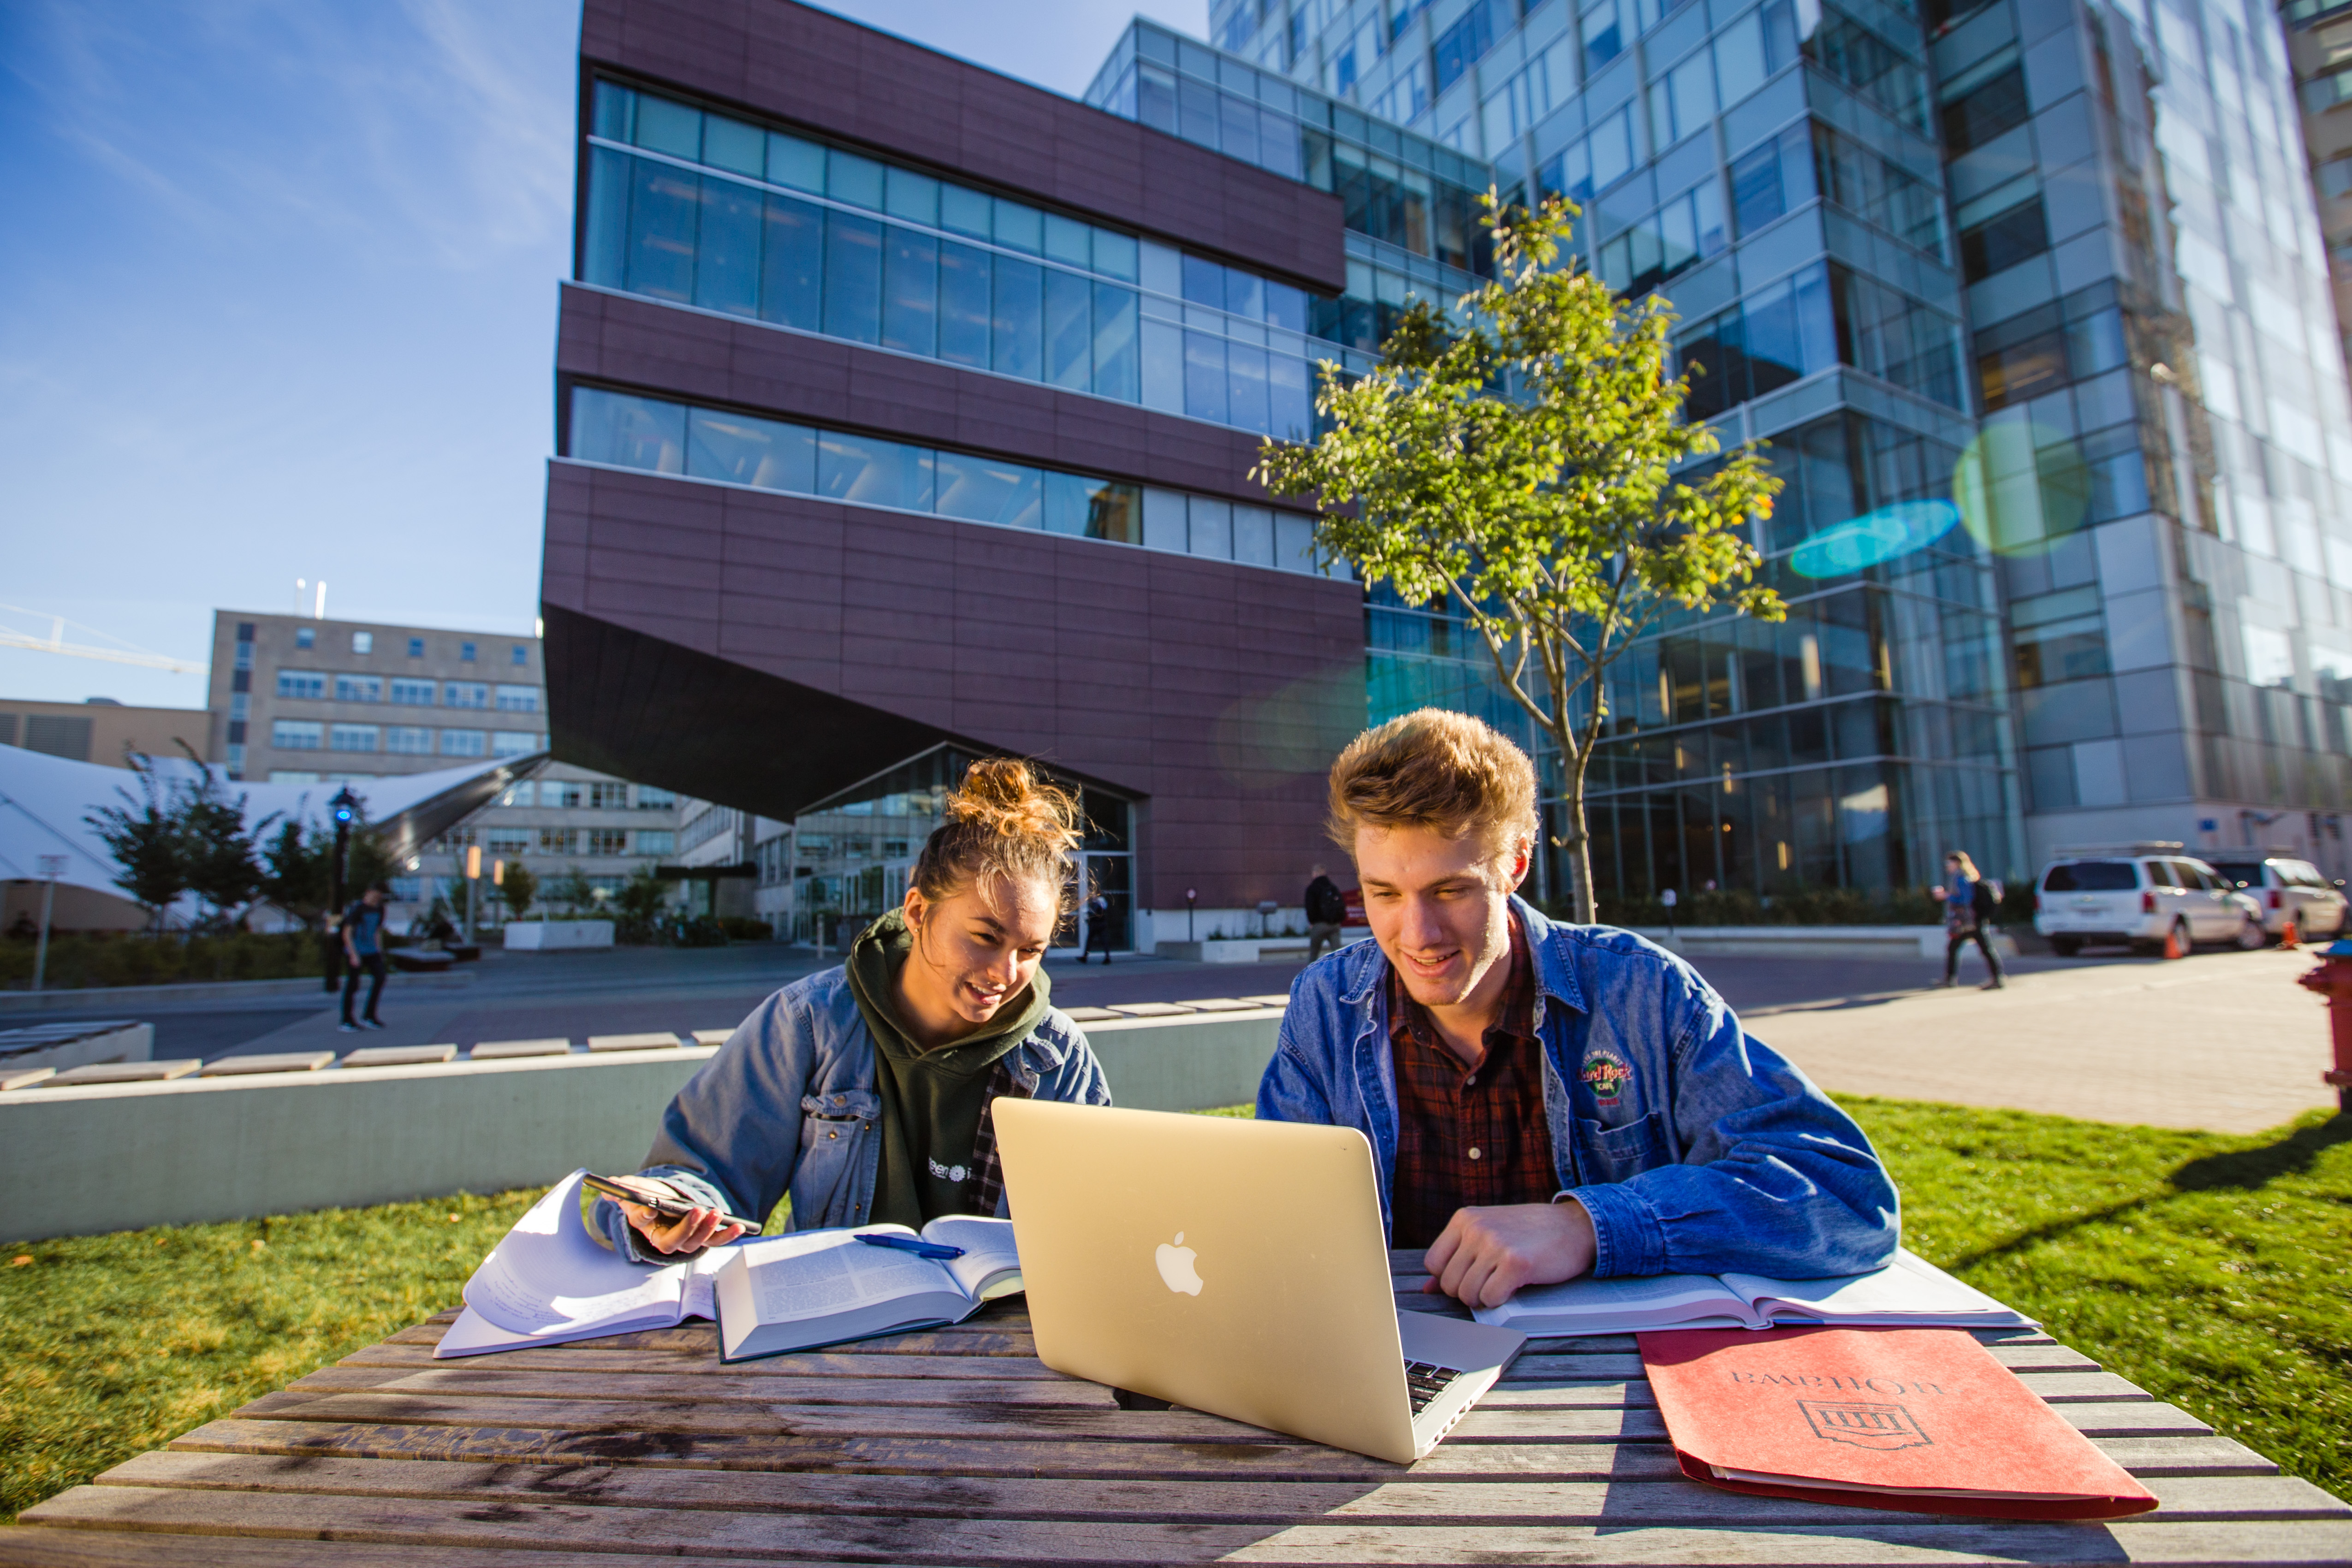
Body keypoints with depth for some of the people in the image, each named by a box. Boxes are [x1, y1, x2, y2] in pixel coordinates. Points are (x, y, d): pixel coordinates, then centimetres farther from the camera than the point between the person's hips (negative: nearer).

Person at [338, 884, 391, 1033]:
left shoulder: (379, 909, 8)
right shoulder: (357, 909, -13)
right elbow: (347, 934, -15)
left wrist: (379, 951, 17)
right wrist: (354, 955, -20)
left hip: (371, 952, 6)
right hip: (355, 953, -6)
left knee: (380, 977, -7)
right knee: (353, 985, -4)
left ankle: (369, 1016, 4)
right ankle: (346, 1022, 6)